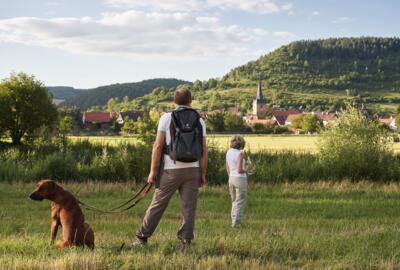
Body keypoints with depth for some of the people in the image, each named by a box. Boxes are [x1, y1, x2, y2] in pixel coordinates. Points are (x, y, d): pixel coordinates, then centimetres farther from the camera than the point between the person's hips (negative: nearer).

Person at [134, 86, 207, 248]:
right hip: (192, 168, 2)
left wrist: (153, 171, -3)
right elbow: (204, 150, 5)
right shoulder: (199, 121, 7)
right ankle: (186, 241, 4)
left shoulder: (167, 118, -1)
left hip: (171, 169, -2)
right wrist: (202, 174, 11)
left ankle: (142, 237, 10)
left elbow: (158, 146, -6)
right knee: (189, 207, 5)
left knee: (158, 204, 4)